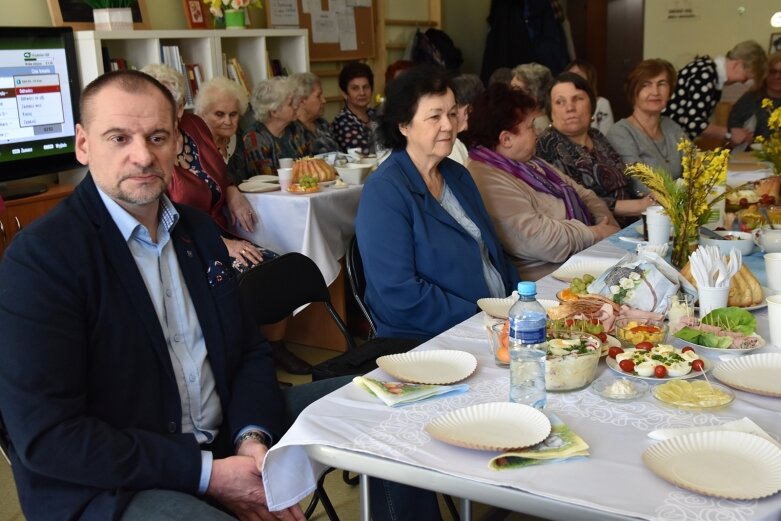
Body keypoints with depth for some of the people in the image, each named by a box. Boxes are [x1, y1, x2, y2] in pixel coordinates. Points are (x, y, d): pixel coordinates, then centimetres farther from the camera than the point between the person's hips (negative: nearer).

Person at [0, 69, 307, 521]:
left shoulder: (199, 230, 7)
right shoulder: (37, 257, -13)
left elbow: (250, 350, 11)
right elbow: (46, 436, -18)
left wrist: (253, 436, -10)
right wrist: (205, 474, -21)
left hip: (224, 448, 7)